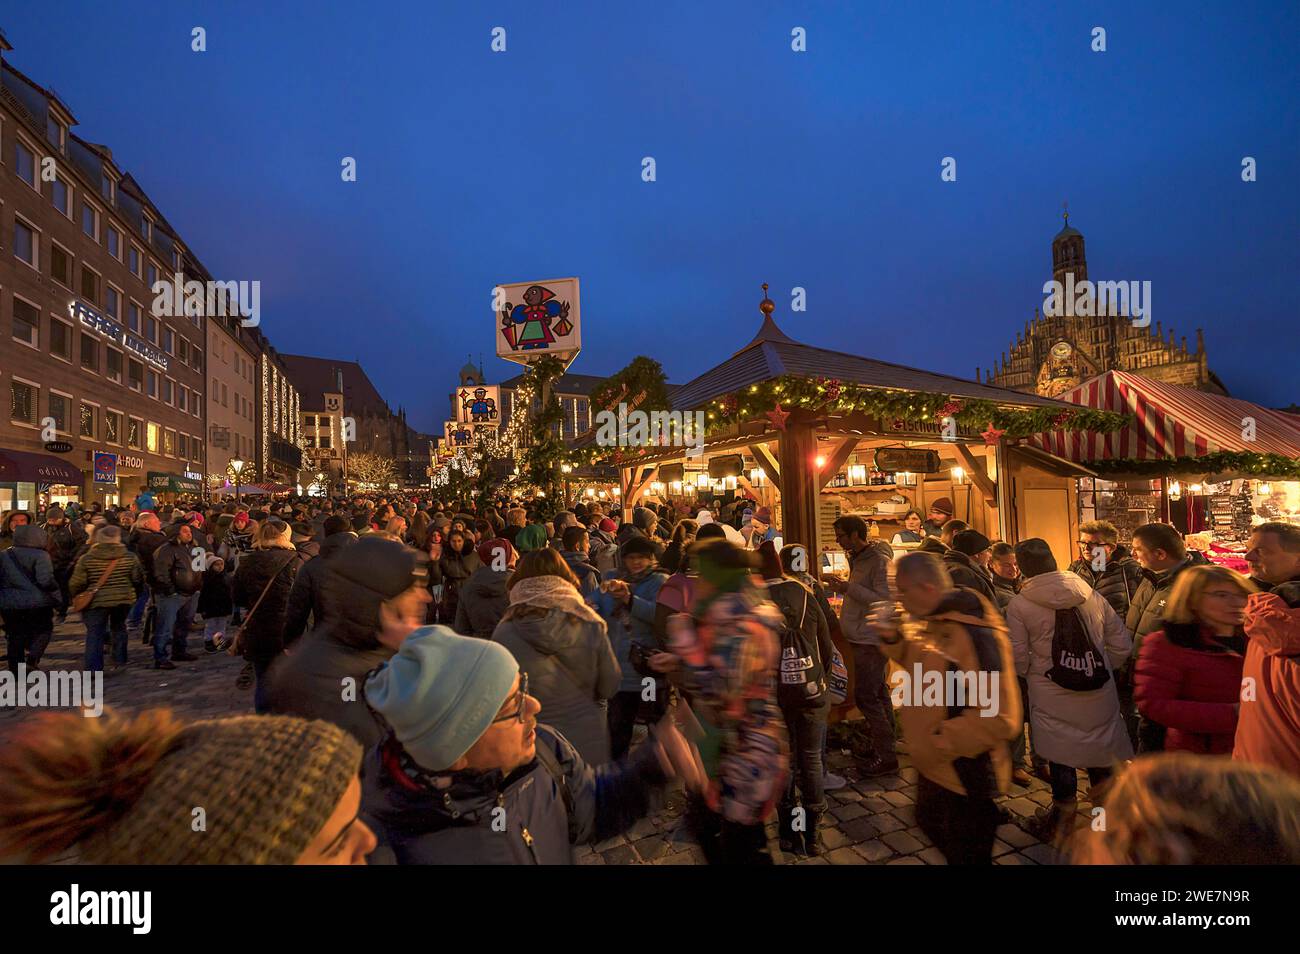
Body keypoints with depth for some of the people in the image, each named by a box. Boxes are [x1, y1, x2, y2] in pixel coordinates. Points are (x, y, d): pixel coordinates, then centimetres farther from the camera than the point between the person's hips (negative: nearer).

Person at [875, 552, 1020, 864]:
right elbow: (919, 665, 16)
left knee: (967, 854, 14)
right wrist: (892, 638, -2)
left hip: (964, 775, -9)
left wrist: (938, 741, -24)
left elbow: (998, 718, -31)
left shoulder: (975, 634, -29)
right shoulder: (934, 622, 0)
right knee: (931, 826, 29)